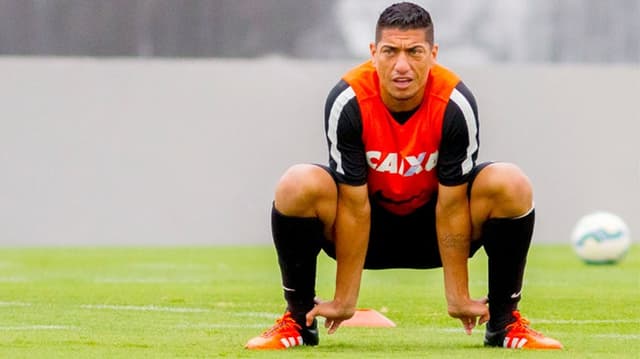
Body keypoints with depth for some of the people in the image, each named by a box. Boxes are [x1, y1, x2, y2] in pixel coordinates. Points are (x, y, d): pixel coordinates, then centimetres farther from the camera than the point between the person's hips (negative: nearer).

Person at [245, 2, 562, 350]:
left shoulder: (456, 103, -24)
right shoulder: (347, 101, -25)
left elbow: (451, 206, -20)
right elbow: (354, 206, -22)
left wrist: (458, 298, -16)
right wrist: (344, 301, -19)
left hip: (434, 224, 1)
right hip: (369, 225, -1)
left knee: (511, 184, -27)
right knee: (298, 185, -31)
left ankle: (505, 321, -8)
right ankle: (299, 319, -8)